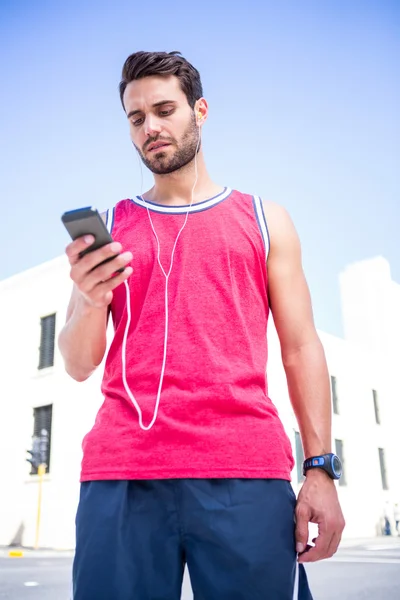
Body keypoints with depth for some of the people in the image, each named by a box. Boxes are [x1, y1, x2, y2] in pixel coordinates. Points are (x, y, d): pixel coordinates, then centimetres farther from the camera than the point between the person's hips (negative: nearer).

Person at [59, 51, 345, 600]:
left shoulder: (264, 219, 13)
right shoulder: (109, 226, 13)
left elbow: (301, 349, 8)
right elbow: (79, 365, 8)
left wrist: (321, 470, -1)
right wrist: (90, 302, -13)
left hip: (246, 472, 0)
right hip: (122, 475, 1)